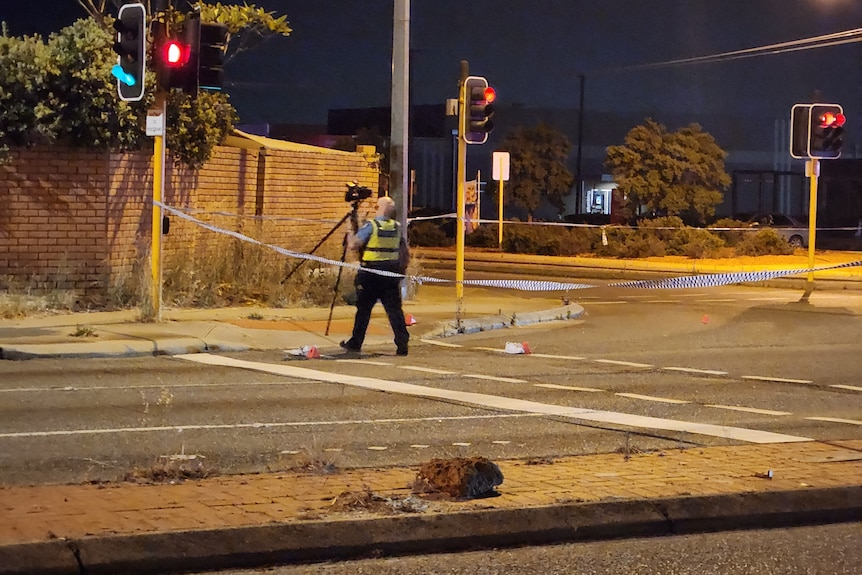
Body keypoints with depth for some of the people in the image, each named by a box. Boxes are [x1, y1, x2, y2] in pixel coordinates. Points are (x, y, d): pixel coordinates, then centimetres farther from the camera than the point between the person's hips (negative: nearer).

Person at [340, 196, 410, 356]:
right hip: (391, 272, 4)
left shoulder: (371, 226, -11)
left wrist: (351, 234, 6)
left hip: (371, 273, -4)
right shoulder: (397, 227, 4)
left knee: (363, 309, 8)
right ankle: (402, 343, -8)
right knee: (394, 309, 1)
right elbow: (403, 248, 17)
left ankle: (355, 343, 19)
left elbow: (353, 245, -13)